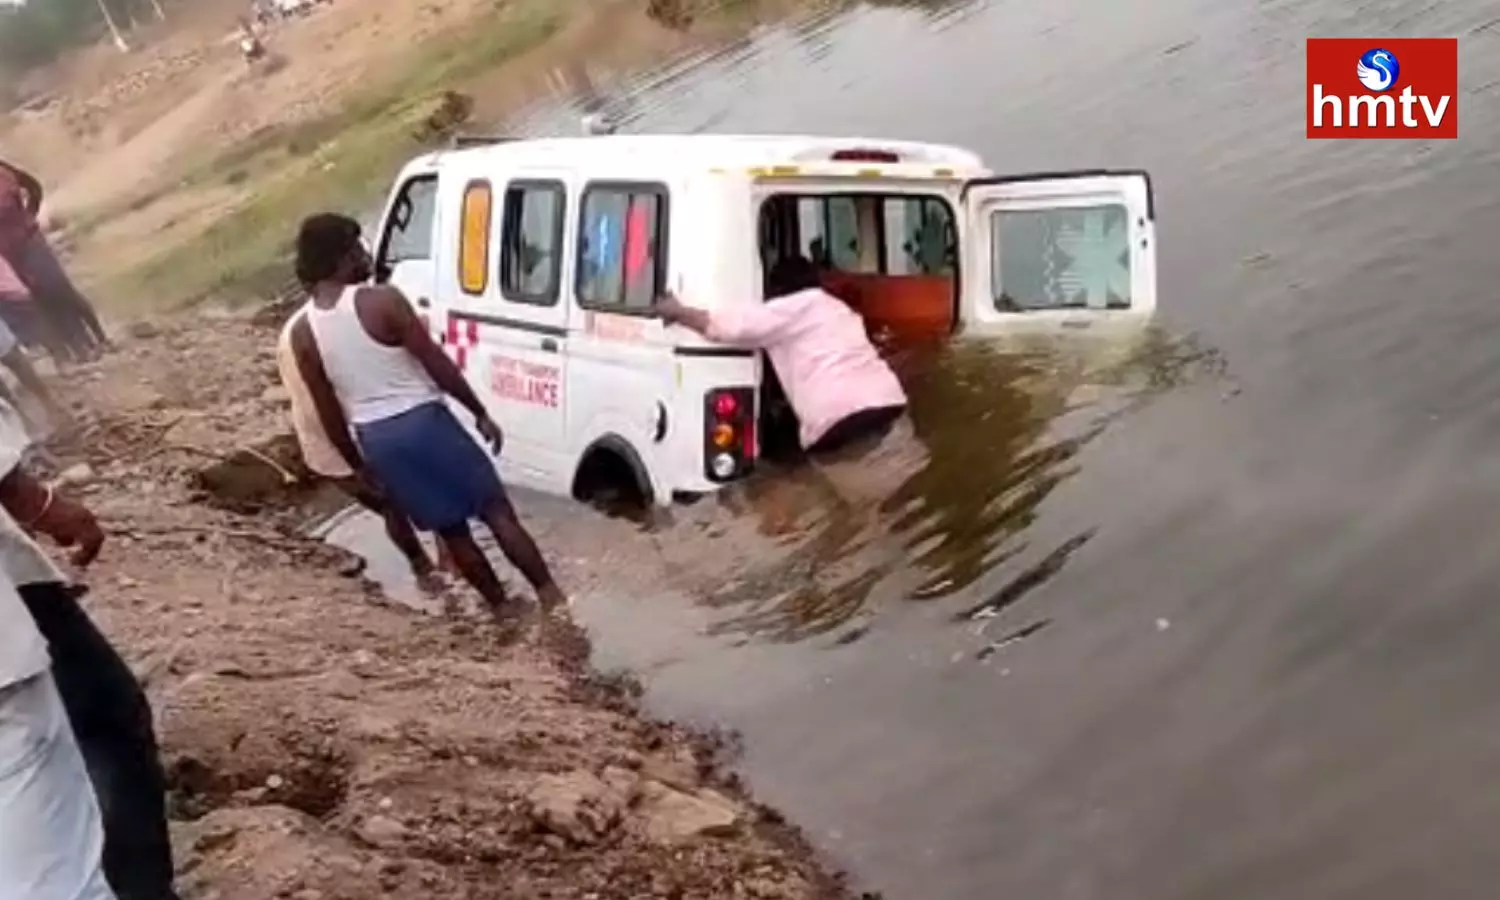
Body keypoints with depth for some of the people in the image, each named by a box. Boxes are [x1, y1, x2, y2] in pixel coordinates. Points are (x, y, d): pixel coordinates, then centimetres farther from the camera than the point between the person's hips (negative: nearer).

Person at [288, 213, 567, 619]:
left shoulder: (302, 334, 0)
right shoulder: (382, 301, -14)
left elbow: (328, 411, 6)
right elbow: (438, 364, -12)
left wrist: (357, 463, 18)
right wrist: (481, 413, -2)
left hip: (375, 438, 5)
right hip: (423, 420, -5)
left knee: (451, 530, 17)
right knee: (497, 510, 7)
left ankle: (502, 607, 26)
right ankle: (550, 594, 9)